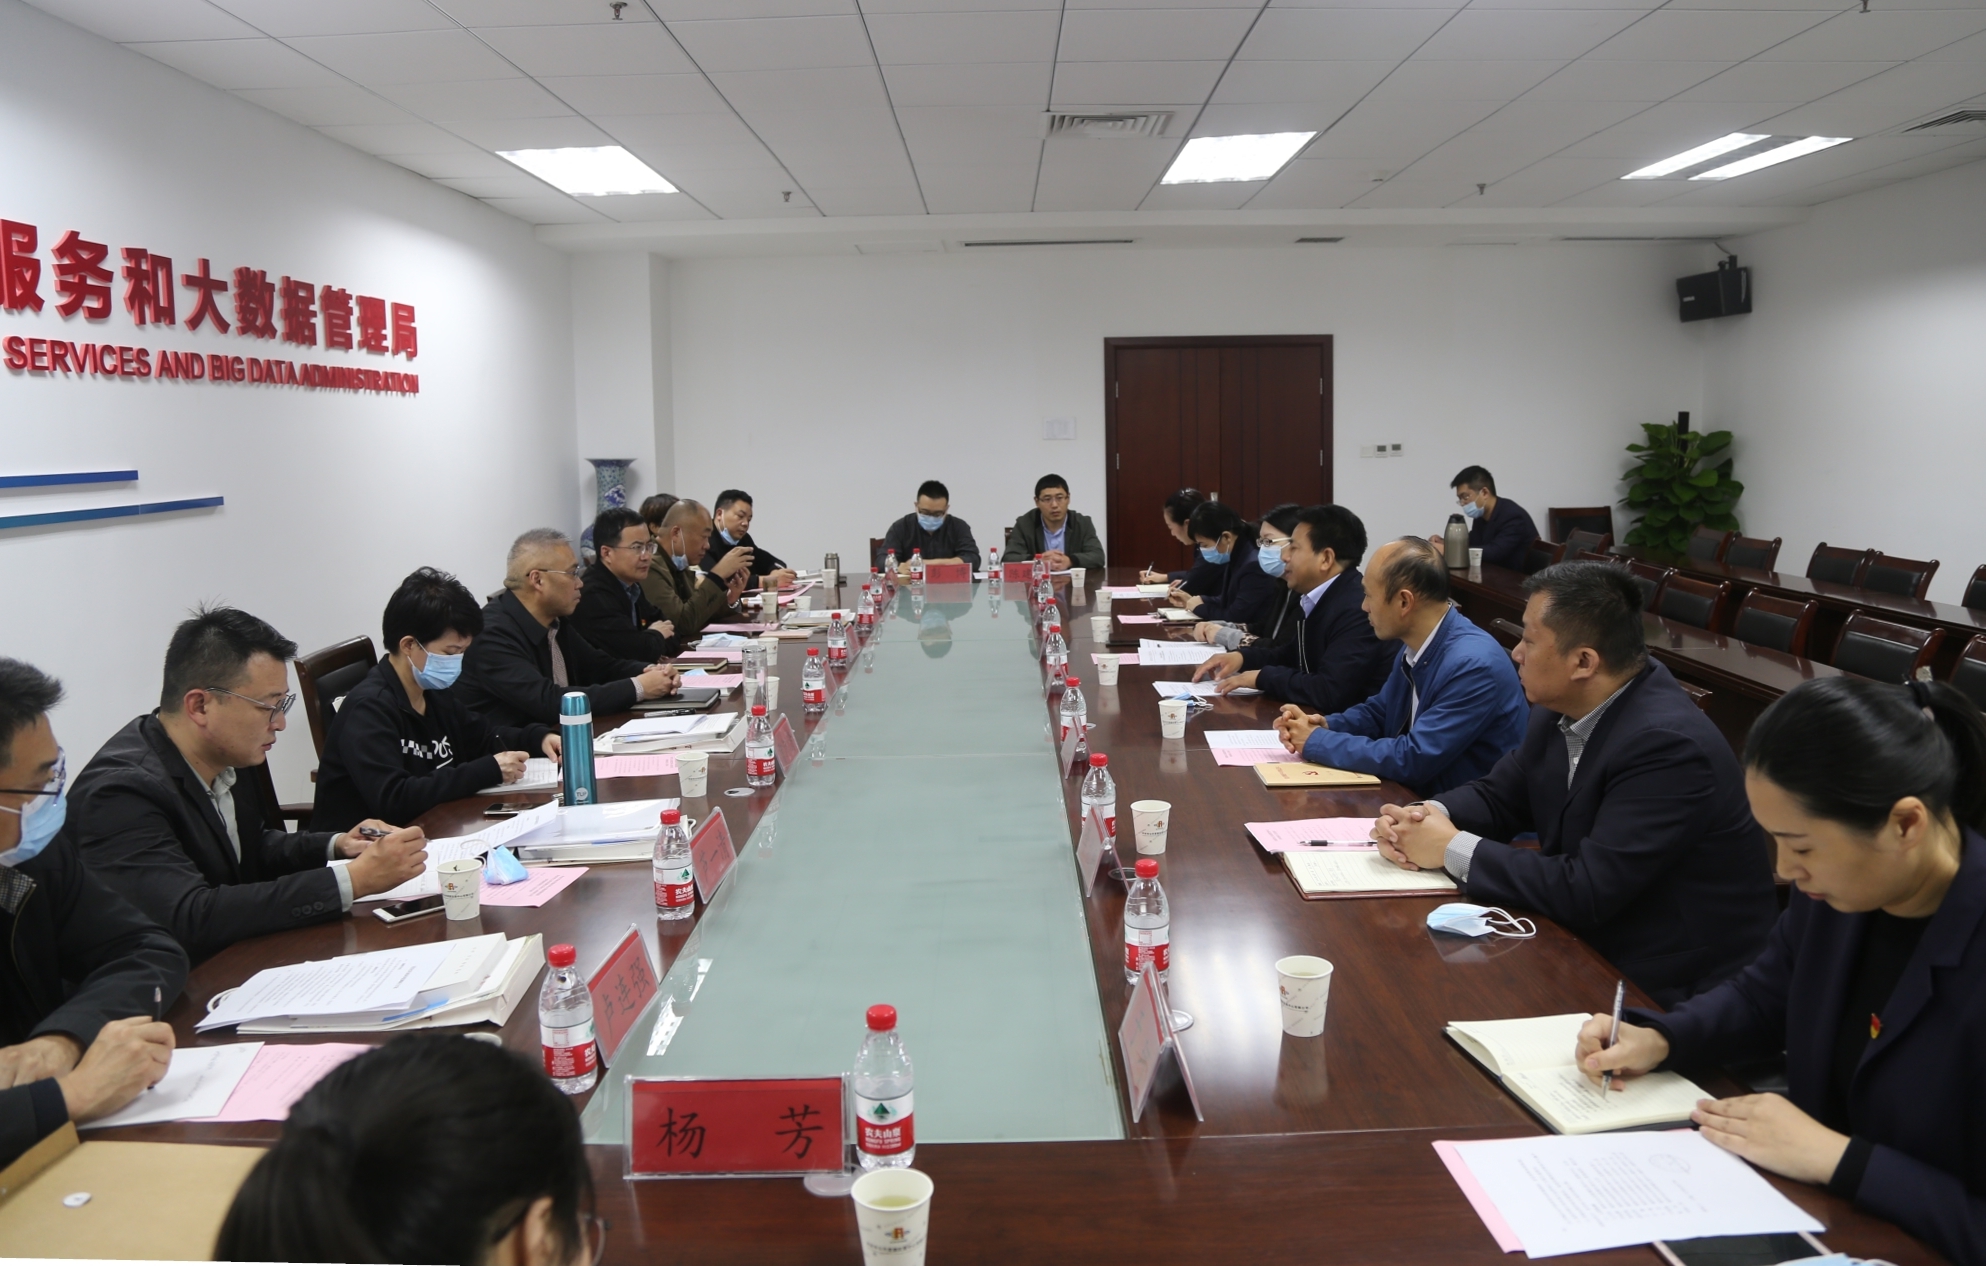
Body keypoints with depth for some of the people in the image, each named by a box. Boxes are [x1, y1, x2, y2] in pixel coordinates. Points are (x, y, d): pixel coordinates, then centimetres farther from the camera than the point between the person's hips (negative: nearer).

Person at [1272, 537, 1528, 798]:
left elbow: (1411, 759, -25)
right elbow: (1379, 712, 17)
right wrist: (1324, 725, -3)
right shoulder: (1415, 647, 1)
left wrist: (1318, 742, -16)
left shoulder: (1474, 666, -24)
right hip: (1418, 796, 7)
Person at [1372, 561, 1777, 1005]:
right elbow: (1500, 793, 11)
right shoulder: (1564, 705, -2)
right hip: (1593, 940, 7)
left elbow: (1588, 890, -29)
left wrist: (1453, 849, -21)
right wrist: (1426, 817, -10)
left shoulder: (1667, 745, -26)